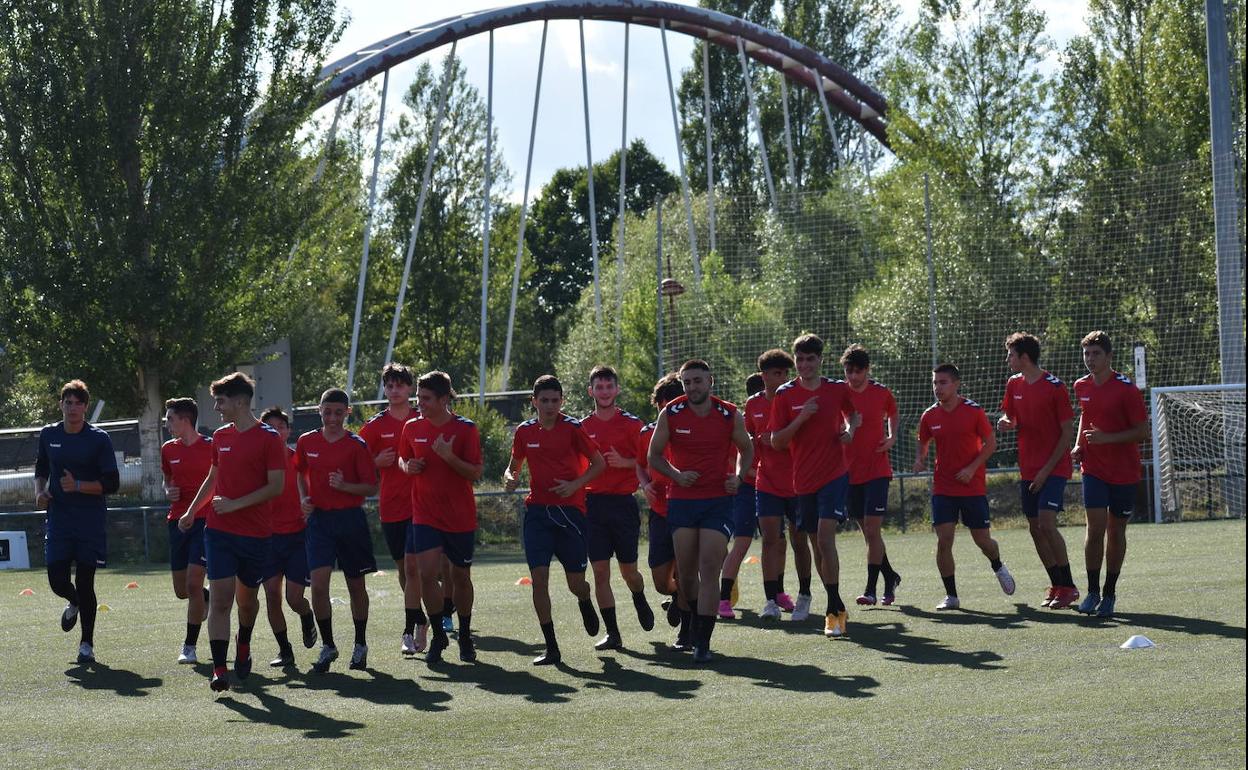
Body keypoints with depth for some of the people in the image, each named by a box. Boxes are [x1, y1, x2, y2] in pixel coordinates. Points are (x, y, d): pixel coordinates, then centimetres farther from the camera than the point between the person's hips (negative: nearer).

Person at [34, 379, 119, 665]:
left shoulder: (99, 439, -5)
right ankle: (74, 603, 33)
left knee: (85, 583, -2)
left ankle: (87, 644, 12)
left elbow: (112, 483, -7)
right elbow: (41, 469, 23)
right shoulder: (48, 435, 7)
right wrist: (40, 492, 4)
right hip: (58, 519, 3)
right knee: (57, 580, -5)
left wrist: (78, 486, -19)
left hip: (90, 521, -3)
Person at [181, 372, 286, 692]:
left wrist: (235, 504, -17)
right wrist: (191, 511, 24)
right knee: (220, 598, -10)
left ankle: (243, 648, 42)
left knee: (247, 598, 13)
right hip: (219, 530, 3)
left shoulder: (268, 438, -7)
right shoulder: (221, 437, 10)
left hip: (255, 533, -3)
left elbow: (276, 486, -12)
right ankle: (219, 670, -14)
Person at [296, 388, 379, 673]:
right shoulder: (306, 442, 3)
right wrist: (303, 498, 5)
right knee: (318, 584, -11)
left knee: (355, 585, 9)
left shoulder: (357, 445, -6)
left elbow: (372, 488, -6)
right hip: (318, 519, 2)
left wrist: (345, 486, -22)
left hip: (350, 519, -2)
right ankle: (327, 646, 2)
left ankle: (360, 645, 25)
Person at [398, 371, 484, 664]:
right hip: (425, 515, 2)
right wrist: (407, 466, -5)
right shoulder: (412, 428, 2)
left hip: (460, 517, -2)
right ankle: (438, 635, 3)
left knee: (461, 577, 9)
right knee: (426, 572, -14)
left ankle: (465, 637, 27)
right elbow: (402, 459, 18)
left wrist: (448, 456, -24)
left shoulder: (465, 429, -8)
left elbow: (475, 472, -10)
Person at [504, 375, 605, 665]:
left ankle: (585, 603, 41)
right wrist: (510, 478, -3)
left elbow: (599, 463, 2)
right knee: (538, 578, -10)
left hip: (570, 509, -2)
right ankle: (551, 647, -3)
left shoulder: (572, 428, -3)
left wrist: (575, 485, -13)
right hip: (537, 510, 2)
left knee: (576, 583, 2)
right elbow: (514, 465, 20)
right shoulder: (524, 431, 6)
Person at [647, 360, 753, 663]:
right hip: (681, 499, 1)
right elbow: (653, 456, 6)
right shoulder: (670, 414, -2)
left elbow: (746, 449, 14)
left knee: (709, 569, -12)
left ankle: (703, 642, -11)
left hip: (719, 500, -1)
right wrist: (676, 475, -12)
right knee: (686, 571, 5)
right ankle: (695, 621, 34)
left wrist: (738, 476, -5)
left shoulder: (730, 415, -2)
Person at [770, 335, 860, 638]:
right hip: (803, 479, 2)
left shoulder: (838, 389, 3)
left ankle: (834, 610, -14)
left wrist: (850, 430, 1)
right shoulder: (785, 395, 1)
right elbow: (776, 442, -2)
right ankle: (837, 607, 23)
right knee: (818, 544, 9)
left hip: (834, 474, -2)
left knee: (825, 538, -17)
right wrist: (801, 419, -16)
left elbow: (853, 414, 23)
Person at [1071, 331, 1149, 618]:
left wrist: (1107, 438, -22)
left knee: (1116, 531, 5)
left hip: (1124, 471, -3)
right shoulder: (1081, 386, 4)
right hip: (1093, 468, 3)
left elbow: (1143, 431, -12)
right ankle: (1093, 592, -1)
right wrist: (1079, 445, 9)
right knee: (1096, 527, -10)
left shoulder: (1125, 388, -12)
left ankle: (1109, 594, 15)